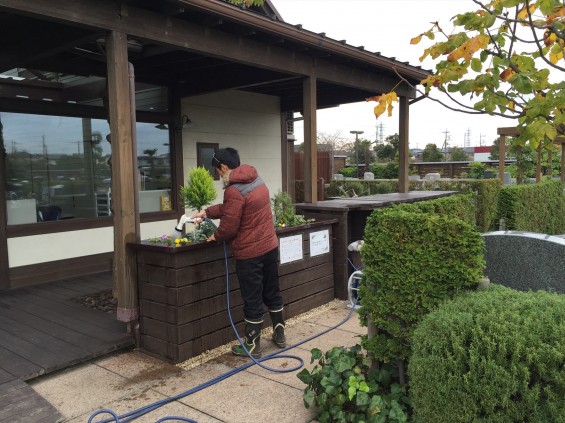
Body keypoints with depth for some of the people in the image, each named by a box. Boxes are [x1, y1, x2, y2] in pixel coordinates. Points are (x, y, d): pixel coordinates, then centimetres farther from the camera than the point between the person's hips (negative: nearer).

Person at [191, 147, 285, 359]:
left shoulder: (234, 190, -21)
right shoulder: (256, 179, 8)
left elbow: (229, 226, -18)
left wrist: (216, 236, 2)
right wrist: (206, 212, 20)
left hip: (249, 253, -8)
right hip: (270, 246, 8)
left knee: (253, 301, 4)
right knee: (272, 293, 20)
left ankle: (252, 346, 18)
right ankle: (279, 335, 33)